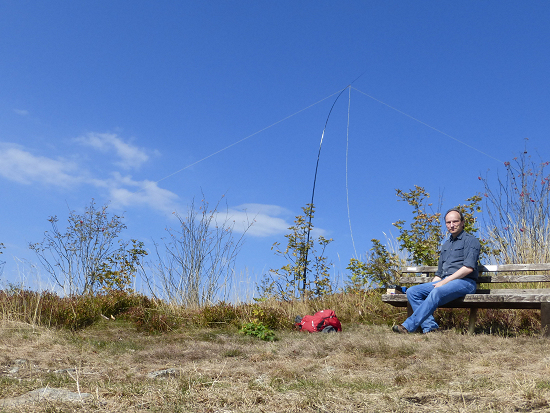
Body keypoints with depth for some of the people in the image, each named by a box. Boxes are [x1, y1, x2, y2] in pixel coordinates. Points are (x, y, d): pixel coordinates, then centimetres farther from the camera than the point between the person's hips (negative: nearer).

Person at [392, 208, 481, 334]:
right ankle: (430, 327, -21)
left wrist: (444, 281, -15)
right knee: (412, 291, -11)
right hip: (445, 282, 8)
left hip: (464, 282, -8)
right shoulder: (446, 245, 25)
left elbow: (469, 268, -13)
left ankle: (408, 326, -39)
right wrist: (431, 285, 6)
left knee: (437, 293, -37)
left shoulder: (470, 240, 1)